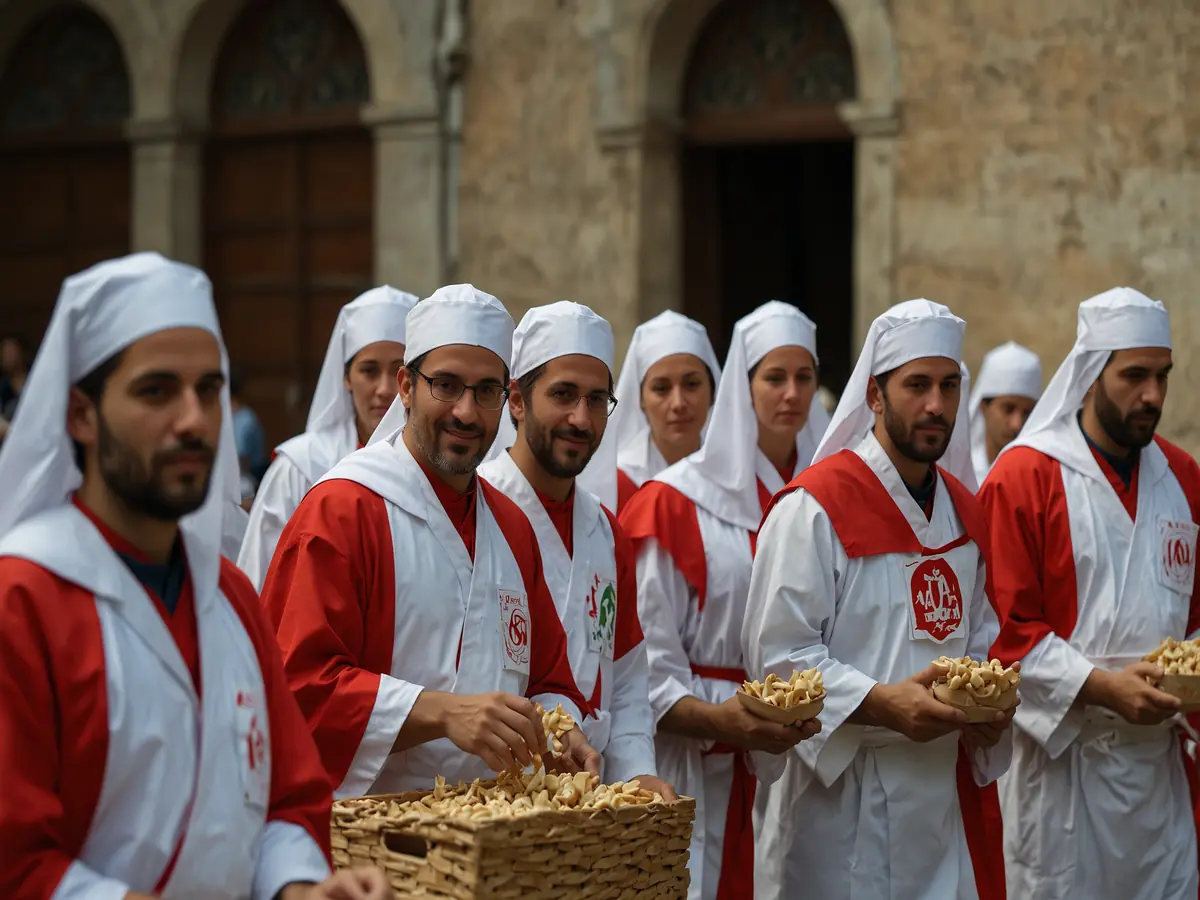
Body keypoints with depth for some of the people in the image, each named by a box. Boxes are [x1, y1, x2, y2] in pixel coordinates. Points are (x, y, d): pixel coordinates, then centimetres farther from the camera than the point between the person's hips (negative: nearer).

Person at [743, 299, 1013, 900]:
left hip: (942, 788, 7)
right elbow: (776, 653, -14)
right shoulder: (811, 509, -11)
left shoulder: (964, 512, 12)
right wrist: (881, 703, -24)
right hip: (840, 790, -6)